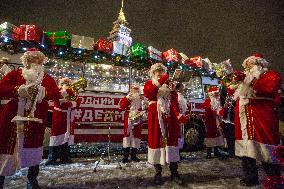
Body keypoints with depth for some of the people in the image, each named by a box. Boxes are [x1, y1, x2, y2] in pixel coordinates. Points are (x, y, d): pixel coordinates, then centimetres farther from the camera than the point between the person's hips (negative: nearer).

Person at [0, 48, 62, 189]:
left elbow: (57, 94, -1)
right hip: (14, 118, -1)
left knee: (34, 149, 11)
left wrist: (43, 92, -19)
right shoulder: (15, 74, 7)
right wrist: (18, 90, -20)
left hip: (36, 119, 2)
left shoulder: (47, 78, 11)